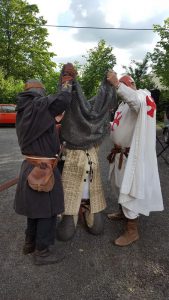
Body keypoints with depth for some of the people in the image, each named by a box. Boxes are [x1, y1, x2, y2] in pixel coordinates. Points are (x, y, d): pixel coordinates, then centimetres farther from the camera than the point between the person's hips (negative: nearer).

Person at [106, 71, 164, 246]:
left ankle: (132, 231, 9)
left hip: (133, 155, -9)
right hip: (120, 153, 9)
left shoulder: (143, 95, -11)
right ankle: (123, 212, 44)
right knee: (120, 186, 22)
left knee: (129, 190, -4)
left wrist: (116, 84, -41)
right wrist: (112, 125, 5)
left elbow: (137, 101, -37)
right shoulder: (124, 102, 15)